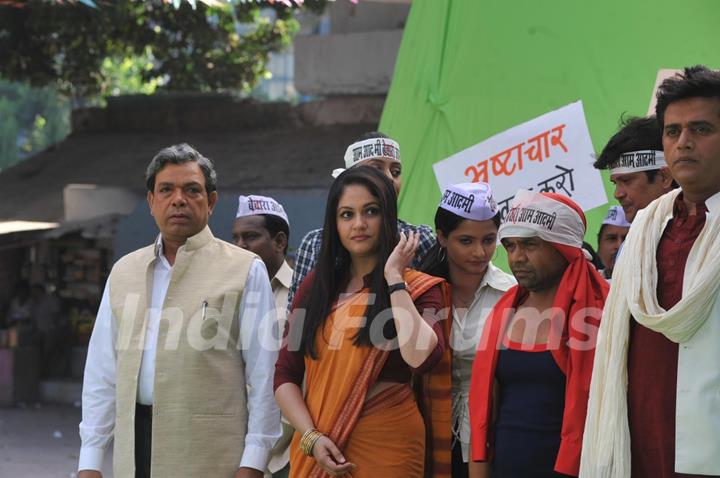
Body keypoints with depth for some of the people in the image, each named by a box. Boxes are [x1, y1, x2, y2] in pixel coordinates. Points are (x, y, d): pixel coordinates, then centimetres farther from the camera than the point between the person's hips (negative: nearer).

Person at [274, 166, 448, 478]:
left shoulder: (419, 288, -2)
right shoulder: (315, 286, 7)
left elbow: (420, 357, -21)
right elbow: (286, 374, 5)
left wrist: (394, 278, -13)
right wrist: (311, 437, -10)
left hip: (386, 445, -3)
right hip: (317, 450, 3)